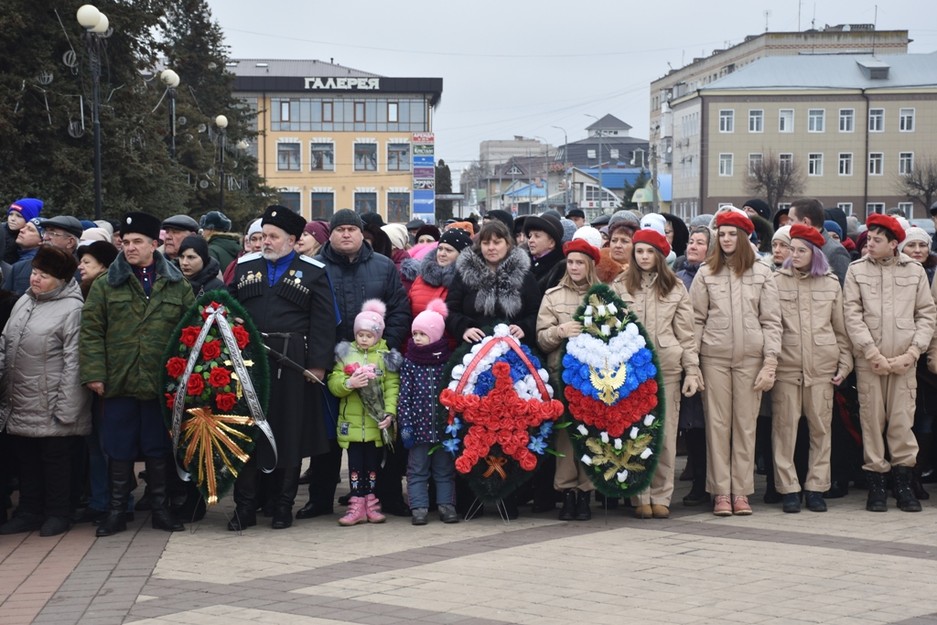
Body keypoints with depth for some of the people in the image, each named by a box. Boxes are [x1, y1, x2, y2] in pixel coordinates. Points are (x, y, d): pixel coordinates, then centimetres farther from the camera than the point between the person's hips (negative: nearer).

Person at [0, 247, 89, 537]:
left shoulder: (72, 309, -12)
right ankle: (29, 512, 28)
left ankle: (57, 514, 21)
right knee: (26, 459, 15)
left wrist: (66, 409, -17)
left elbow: (73, 363, -15)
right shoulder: (23, 302, 10)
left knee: (55, 460, 6)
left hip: (51, 410, -7)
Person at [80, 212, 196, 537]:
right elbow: (91, 332, 0)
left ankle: (160, 509, 19)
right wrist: (94, 373, -8)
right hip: (119, 384, 0)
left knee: (159, 449, 8)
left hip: (162, 384, 1)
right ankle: (117, 510, 16)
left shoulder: (177, 285, 7)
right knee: (119, 450, 6)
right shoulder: (105, 285, 4)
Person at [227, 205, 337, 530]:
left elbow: (323, 323, -2)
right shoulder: (244, 266, 12)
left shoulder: (313, 272, 3)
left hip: (292, 366, -2)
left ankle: (283, 506, 15)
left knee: (289, 435, 4)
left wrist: (318, 365, -9)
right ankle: (245, 506, 12)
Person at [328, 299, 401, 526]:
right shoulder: (346, 354, 6)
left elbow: (393, 387, -5)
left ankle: (371, 503, 18)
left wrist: (390, 412, -17)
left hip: (376, 423, -1)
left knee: (373, 464, 8)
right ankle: (357, 505, 10)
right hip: (352, 422, 1)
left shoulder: (386, 357, 1)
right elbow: (333, 383, 0)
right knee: (355, 464, 5)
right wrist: (348, 383, -20)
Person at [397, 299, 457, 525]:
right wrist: (405, 425, -8)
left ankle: (447, 505, 15)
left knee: (445, 469, 9)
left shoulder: (448, 360, -1)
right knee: (417, 469, 4)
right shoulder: (409, 362, 0)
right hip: (419, 424, 0)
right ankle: (419, 507, 8)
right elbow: (404, 395, -3)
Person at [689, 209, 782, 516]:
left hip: (750, 358, 0)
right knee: (717, 424, 1)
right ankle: (720, 492, 6)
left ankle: (741, 491, 10)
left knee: (745, 424, 3)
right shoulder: (706, 274, 7)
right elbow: (696, 320, 5)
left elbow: (771, 321, 4)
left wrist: (770, 362, -4)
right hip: (714, 356, 0)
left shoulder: (761, 274, 7)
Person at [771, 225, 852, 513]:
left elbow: (841, 327, 13)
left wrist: (845, 362, 7)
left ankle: (816, 487, 12)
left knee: (821, 427, 3)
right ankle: (788, 488, 5)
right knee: (785, 426, -2)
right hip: (786, 365, -1)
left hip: (822, 365, 2)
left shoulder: (831, 283, 11)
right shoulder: (777, 281, 5)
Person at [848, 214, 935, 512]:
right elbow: (852, 314, 0)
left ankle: (903, 483, 9)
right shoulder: (856, 270, 6)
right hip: (868, 360, 0)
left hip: (904, 360, 0)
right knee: (872, 419, -1)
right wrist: (873, 353, -8)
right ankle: (876, 484, 8)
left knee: (902, 420, -2)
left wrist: (913, 352, -5)